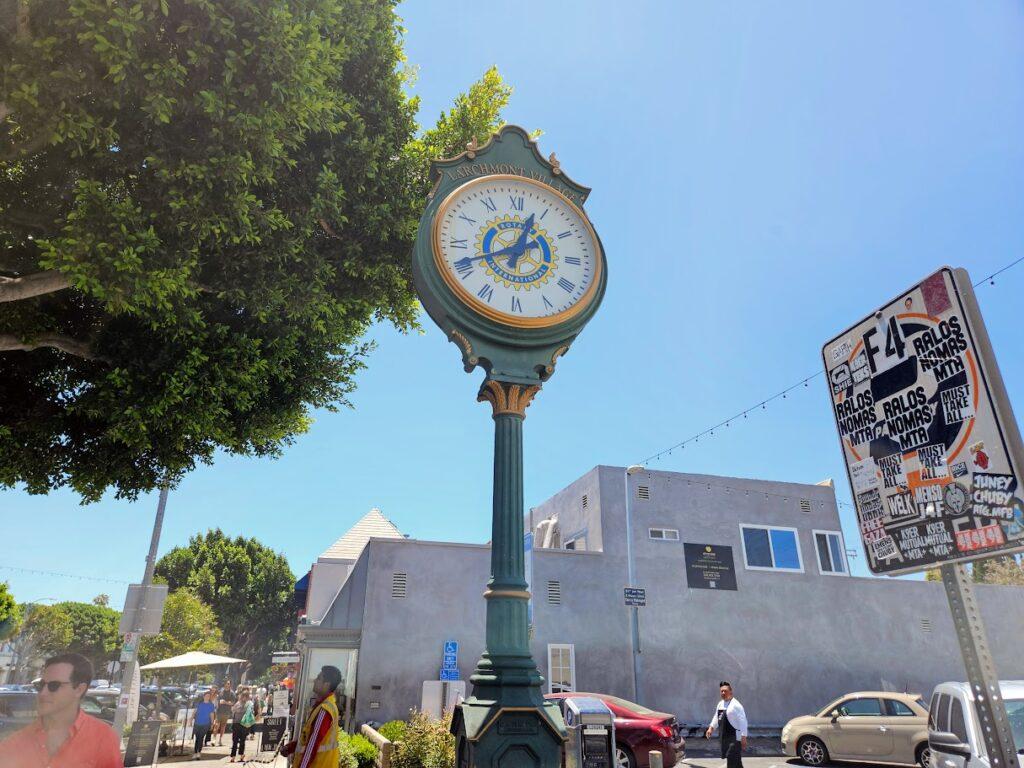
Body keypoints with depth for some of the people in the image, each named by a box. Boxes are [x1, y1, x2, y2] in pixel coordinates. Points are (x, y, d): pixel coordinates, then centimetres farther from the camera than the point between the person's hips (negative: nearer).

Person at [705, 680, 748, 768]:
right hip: (724, 737, 8)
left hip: (734, 738, -8)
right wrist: (711, 727, 10)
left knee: (732, 760, -8)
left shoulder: (735, 705, -16)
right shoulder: (720, 704, 10)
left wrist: (743, 737, -21)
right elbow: (716, 717, 22)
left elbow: (743, 721, -18)